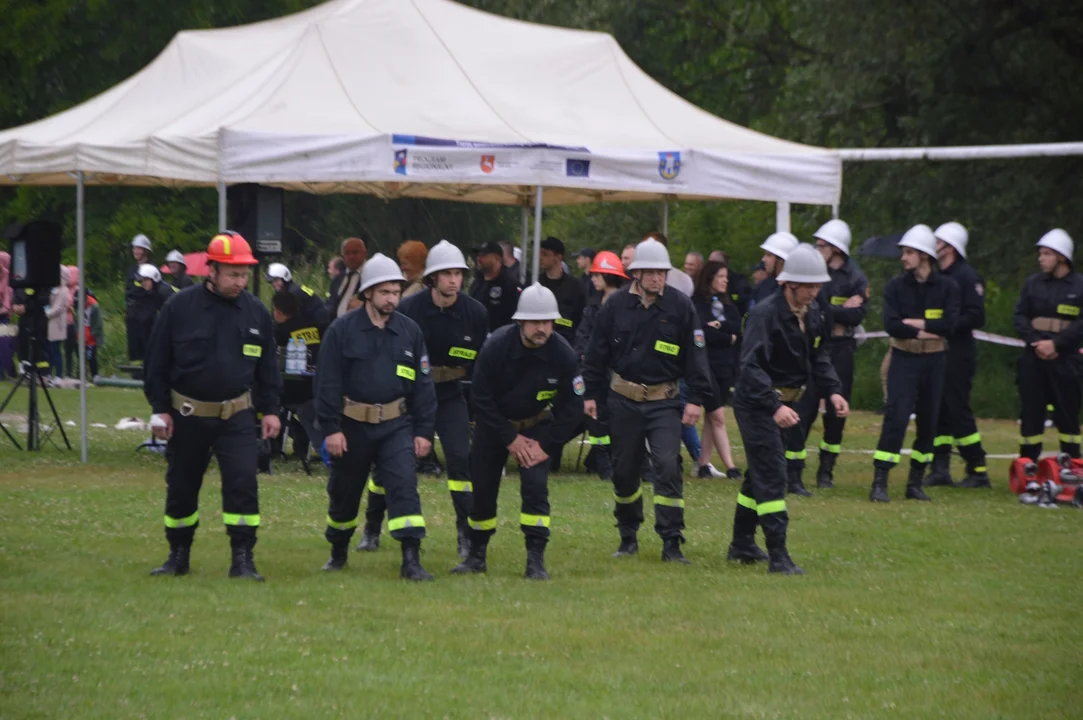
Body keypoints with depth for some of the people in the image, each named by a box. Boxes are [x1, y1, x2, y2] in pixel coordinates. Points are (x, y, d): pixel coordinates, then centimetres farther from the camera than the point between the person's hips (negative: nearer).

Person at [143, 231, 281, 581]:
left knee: (243, 483, -12)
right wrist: (160, 409, -4)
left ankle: (243, 559, -6)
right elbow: (157, 361, -1)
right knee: (181, 488, 9)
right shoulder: (179, 307, -6)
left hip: (237, 417, 0)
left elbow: (267, 366, 11)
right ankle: (178, 556, 25)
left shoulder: (256, 312, 1)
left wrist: (269, 410, 8)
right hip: (187, 416, 0)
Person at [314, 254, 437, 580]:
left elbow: (423, 384, 6)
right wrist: (331, 428, -11)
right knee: (344, 493, 12)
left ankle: (411, 559, -18)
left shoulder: (410, 331, 3)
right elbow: (327, 382, -6)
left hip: (396, 425, 1)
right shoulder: (342, 330, -5)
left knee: (404, 486, -15)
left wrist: (424, 431, 2)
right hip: (352, 426, -1)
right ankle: (338, 553, 34)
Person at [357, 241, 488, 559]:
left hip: (450, 397, 1)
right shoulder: (409, 309, -15)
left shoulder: (475, 312, -8)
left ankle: (467, 534, -5)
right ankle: (372, 530, 21)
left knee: (460, 459, -13)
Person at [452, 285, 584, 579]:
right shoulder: (495, 347, -24)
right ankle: (477, 555, 24)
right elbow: (480, 399, -18)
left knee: (536, 486, -17)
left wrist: (546, 445, -15)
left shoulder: (562, 354, -21)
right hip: (493, 425, 0)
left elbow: (572, 408, -11)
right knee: (483, 490, 5)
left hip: (536, 427, 0)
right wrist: (510, 439, -16)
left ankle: (536, 560, -11)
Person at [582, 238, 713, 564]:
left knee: (668, 466, -14)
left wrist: (697, 399, -6)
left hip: (664, 402, -2)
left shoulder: (680, 306, -3)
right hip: (623, 400, 2)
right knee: (624, 470, 9)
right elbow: (596, 352, 8)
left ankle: (671, 542, -10)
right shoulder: (616, 306, 0)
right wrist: (591, 394, 6)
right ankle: (628, 536, 26)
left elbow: (695, 354, -1)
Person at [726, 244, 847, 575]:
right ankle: (778, 557, -14)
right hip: (756, 403, -9)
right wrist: (774, 407, -37)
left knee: (761, 473, 18)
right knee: (772, 476, -12)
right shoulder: (765, 314, -22)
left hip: (783, 403, 9)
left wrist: (833, 390, -2)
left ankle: (742, 545, 31)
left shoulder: (812, 314, 5)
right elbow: (752, 366, -28)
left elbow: (818, 357, 15)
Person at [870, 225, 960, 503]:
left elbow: (949, 325, -12)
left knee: (928, 421, 7)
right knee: (896, 417, -13)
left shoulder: (947, 287, 1)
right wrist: (925, 332, -15)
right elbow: (891, 325, -11)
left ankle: (915, 484, 17)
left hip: (934, 361, 2)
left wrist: (915, 323, -13)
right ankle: (879, 483, -13)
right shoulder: (896, 286, 1)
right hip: (904, 359, -2)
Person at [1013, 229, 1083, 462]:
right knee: (1030, 413, 3)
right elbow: (1019, 316, 5)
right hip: (1033, 358, 3)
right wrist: (1036, 342, -10)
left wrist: (1056, 343, -16)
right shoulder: (1032, 283, 9)